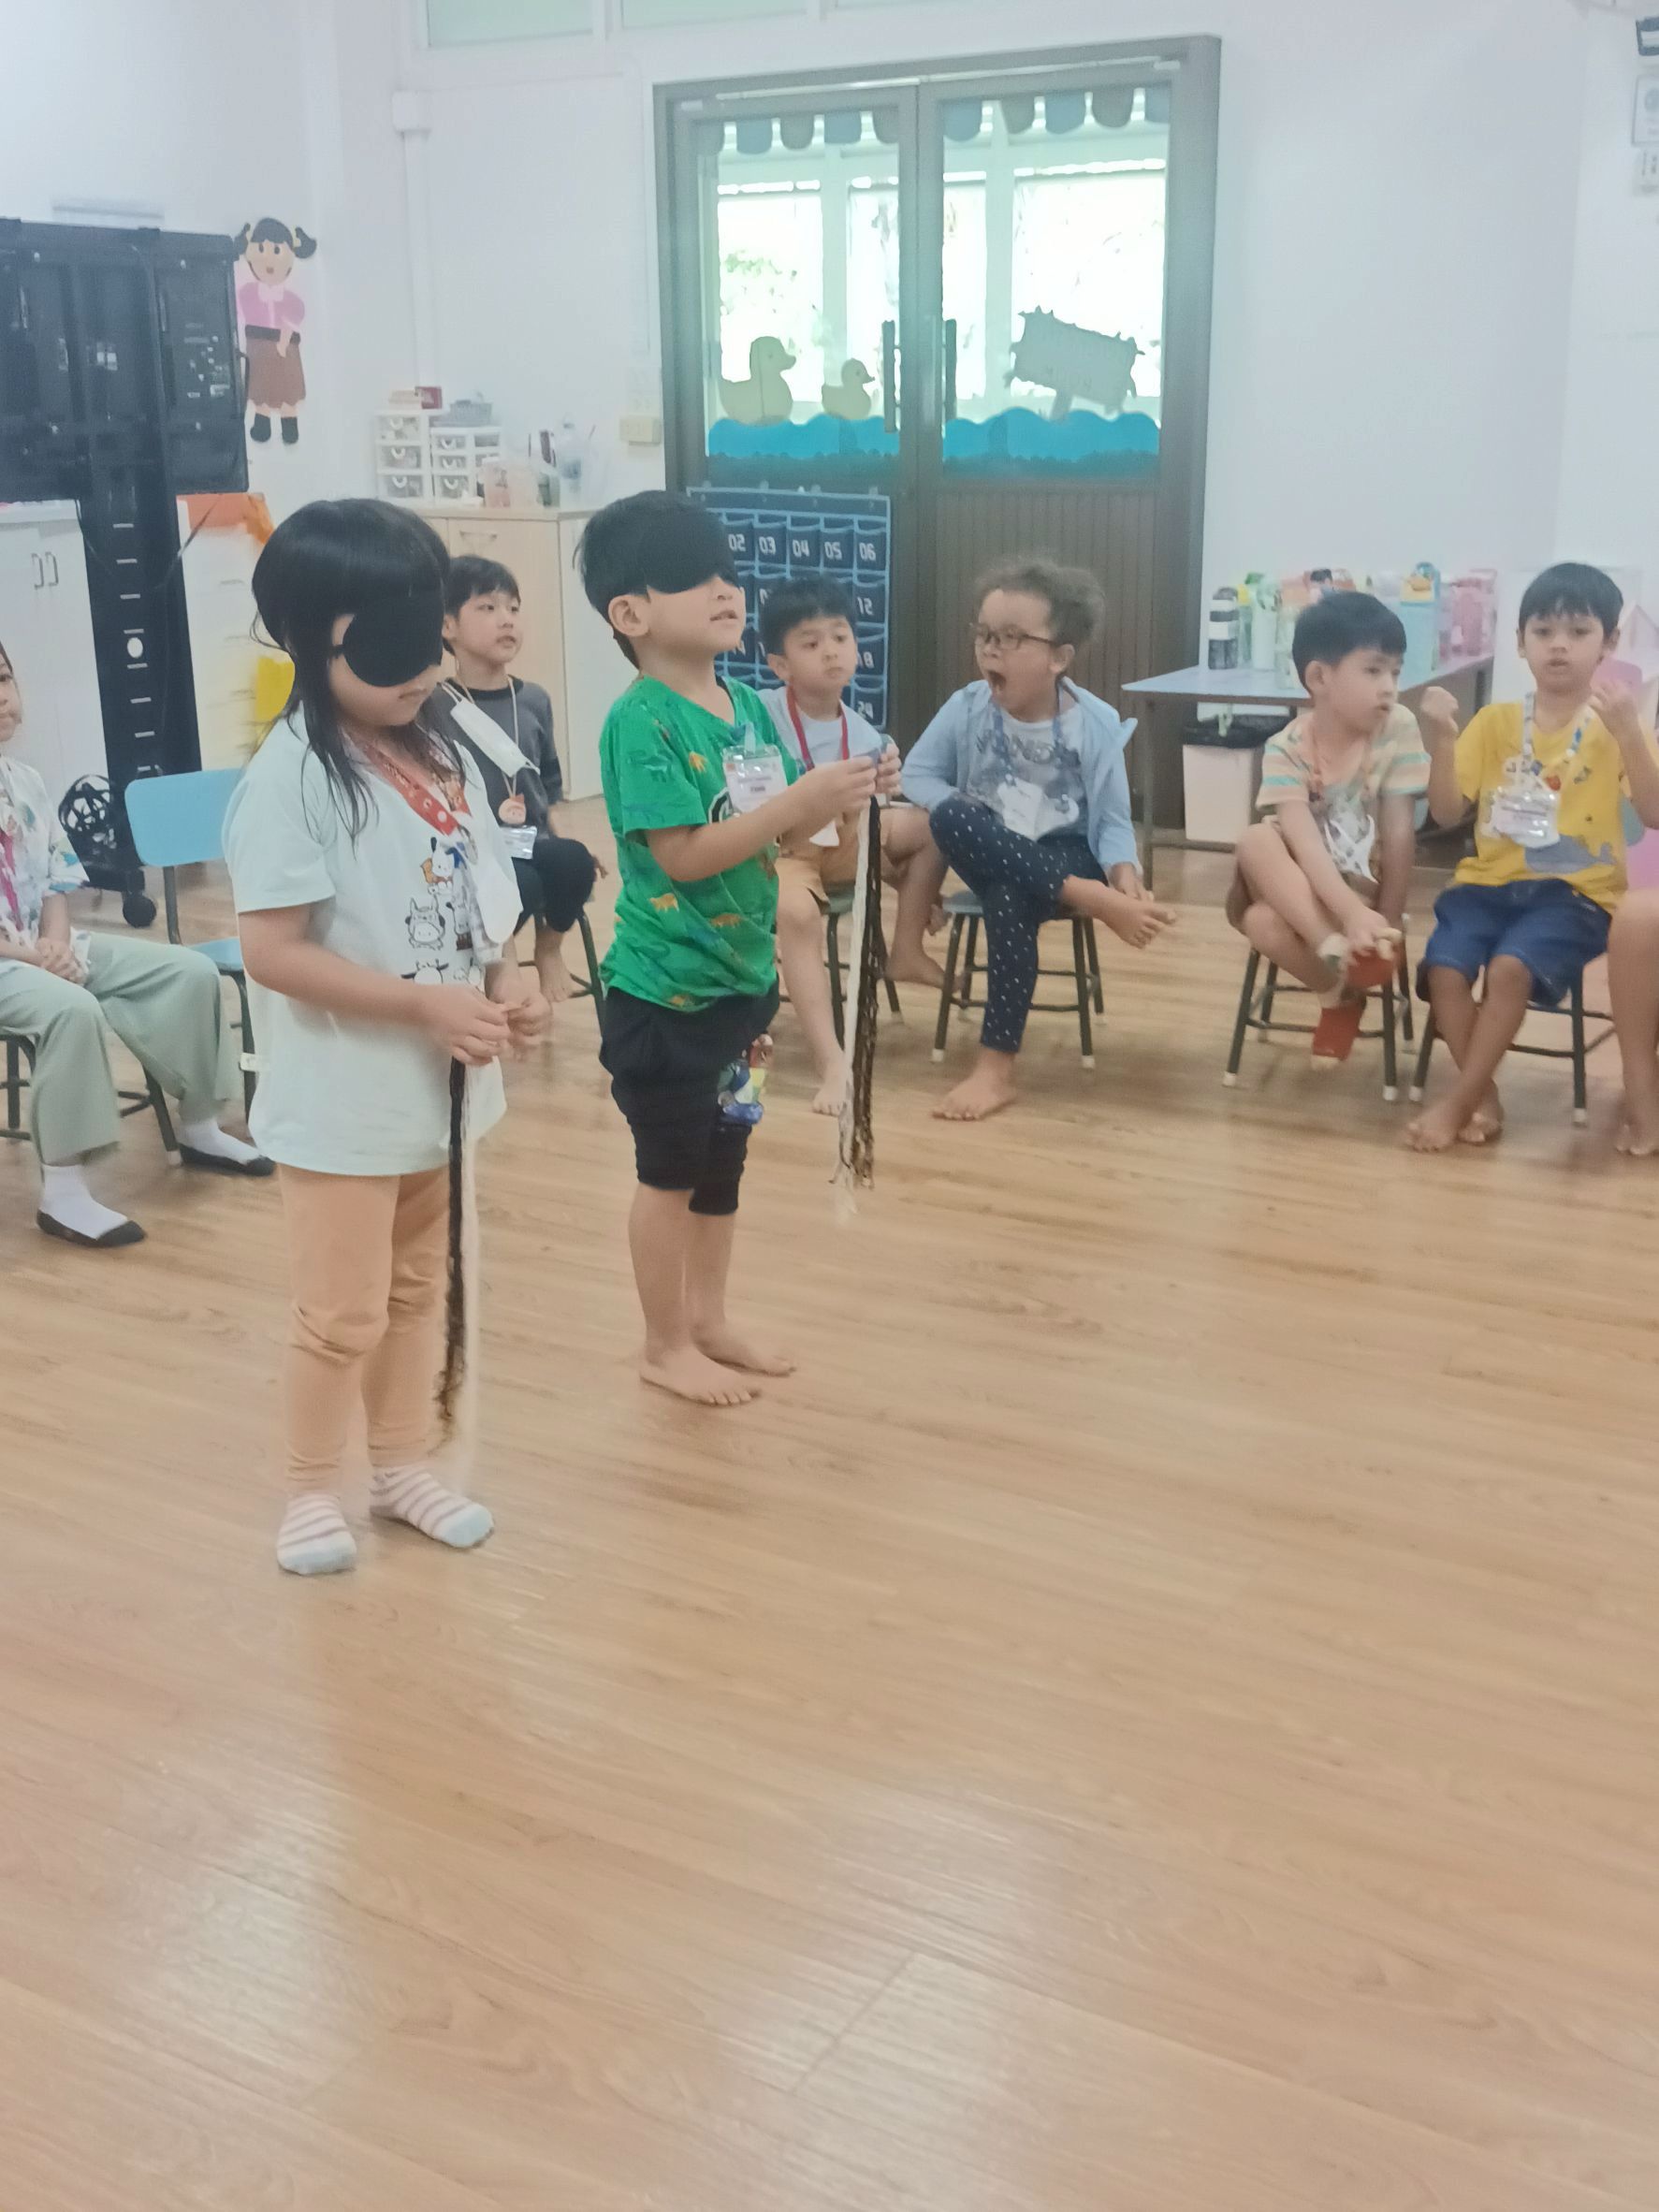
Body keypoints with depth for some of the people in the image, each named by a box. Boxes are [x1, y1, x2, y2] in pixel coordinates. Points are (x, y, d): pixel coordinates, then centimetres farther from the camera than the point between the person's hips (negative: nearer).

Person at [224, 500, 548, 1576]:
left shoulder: (445, 757, 4)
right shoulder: (293, 777, -19)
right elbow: (273, 952, -22)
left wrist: (509, 978, -7)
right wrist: (429, 1003, -25)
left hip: (437, 1086, 7)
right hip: (344, 1098, -7)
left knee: (420, 1287, 19)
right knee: (344, 1311, 5)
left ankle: (404, 1465, 36)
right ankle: (314, 1488, 25)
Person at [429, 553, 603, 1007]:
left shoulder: (534, 700, 9)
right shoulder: (436, 707, -6)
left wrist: (561, 838, 6)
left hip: (533, 843, 5)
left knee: (574, 860, -29)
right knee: (519, 884, -37)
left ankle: (549, 948, 1)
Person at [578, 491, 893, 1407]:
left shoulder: (748, 705, 4)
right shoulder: (639, 722, -20)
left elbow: (780, 829, 10)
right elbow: (684, 854, -25)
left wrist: (840, 794, -9)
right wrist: (800, 800, -29)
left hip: (740, 977, 8)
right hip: (665, 988, -8)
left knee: (723, 1157, 19)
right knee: (670, 1170, 6)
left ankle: (709, 1319, 35)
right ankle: (666, 1346, 21)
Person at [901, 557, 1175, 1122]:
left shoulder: (1096, 723, -9)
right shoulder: (967, 707, -4)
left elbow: (1112, 822, -5)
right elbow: (917, 775, 4)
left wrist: (1126, 877, -25)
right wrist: (959, 814, -16)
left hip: (1064, 857, -2)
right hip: (994, 856, 3)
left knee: (1010, 897, -36)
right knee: (952, 819, -32)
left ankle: (996, 1068, -29)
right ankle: (1097, 902, -31)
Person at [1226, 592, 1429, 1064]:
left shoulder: (1398, 729, -11)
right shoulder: (1286, 749, -13)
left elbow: (1399, 836, -12)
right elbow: (1305, 842, -27)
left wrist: (1386, 926, -18)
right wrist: (1352, 915, -42)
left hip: (1363, 891, -2)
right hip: (1299, 890, 2)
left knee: (1266, 922, -34)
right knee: (1256, 840, -33)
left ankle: (1343, 987, -8)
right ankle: (1343, 987, -30)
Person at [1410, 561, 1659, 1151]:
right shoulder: (1495, 722, 8)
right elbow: (1446, 812, 4)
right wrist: (1442, 739, -11)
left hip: (1573, 891, -3)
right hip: (1490, 881, 3)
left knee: (1511, 967, -30)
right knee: (1444, 967, -24)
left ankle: (1458, 1101, -14)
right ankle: (1485, 1095, -5)